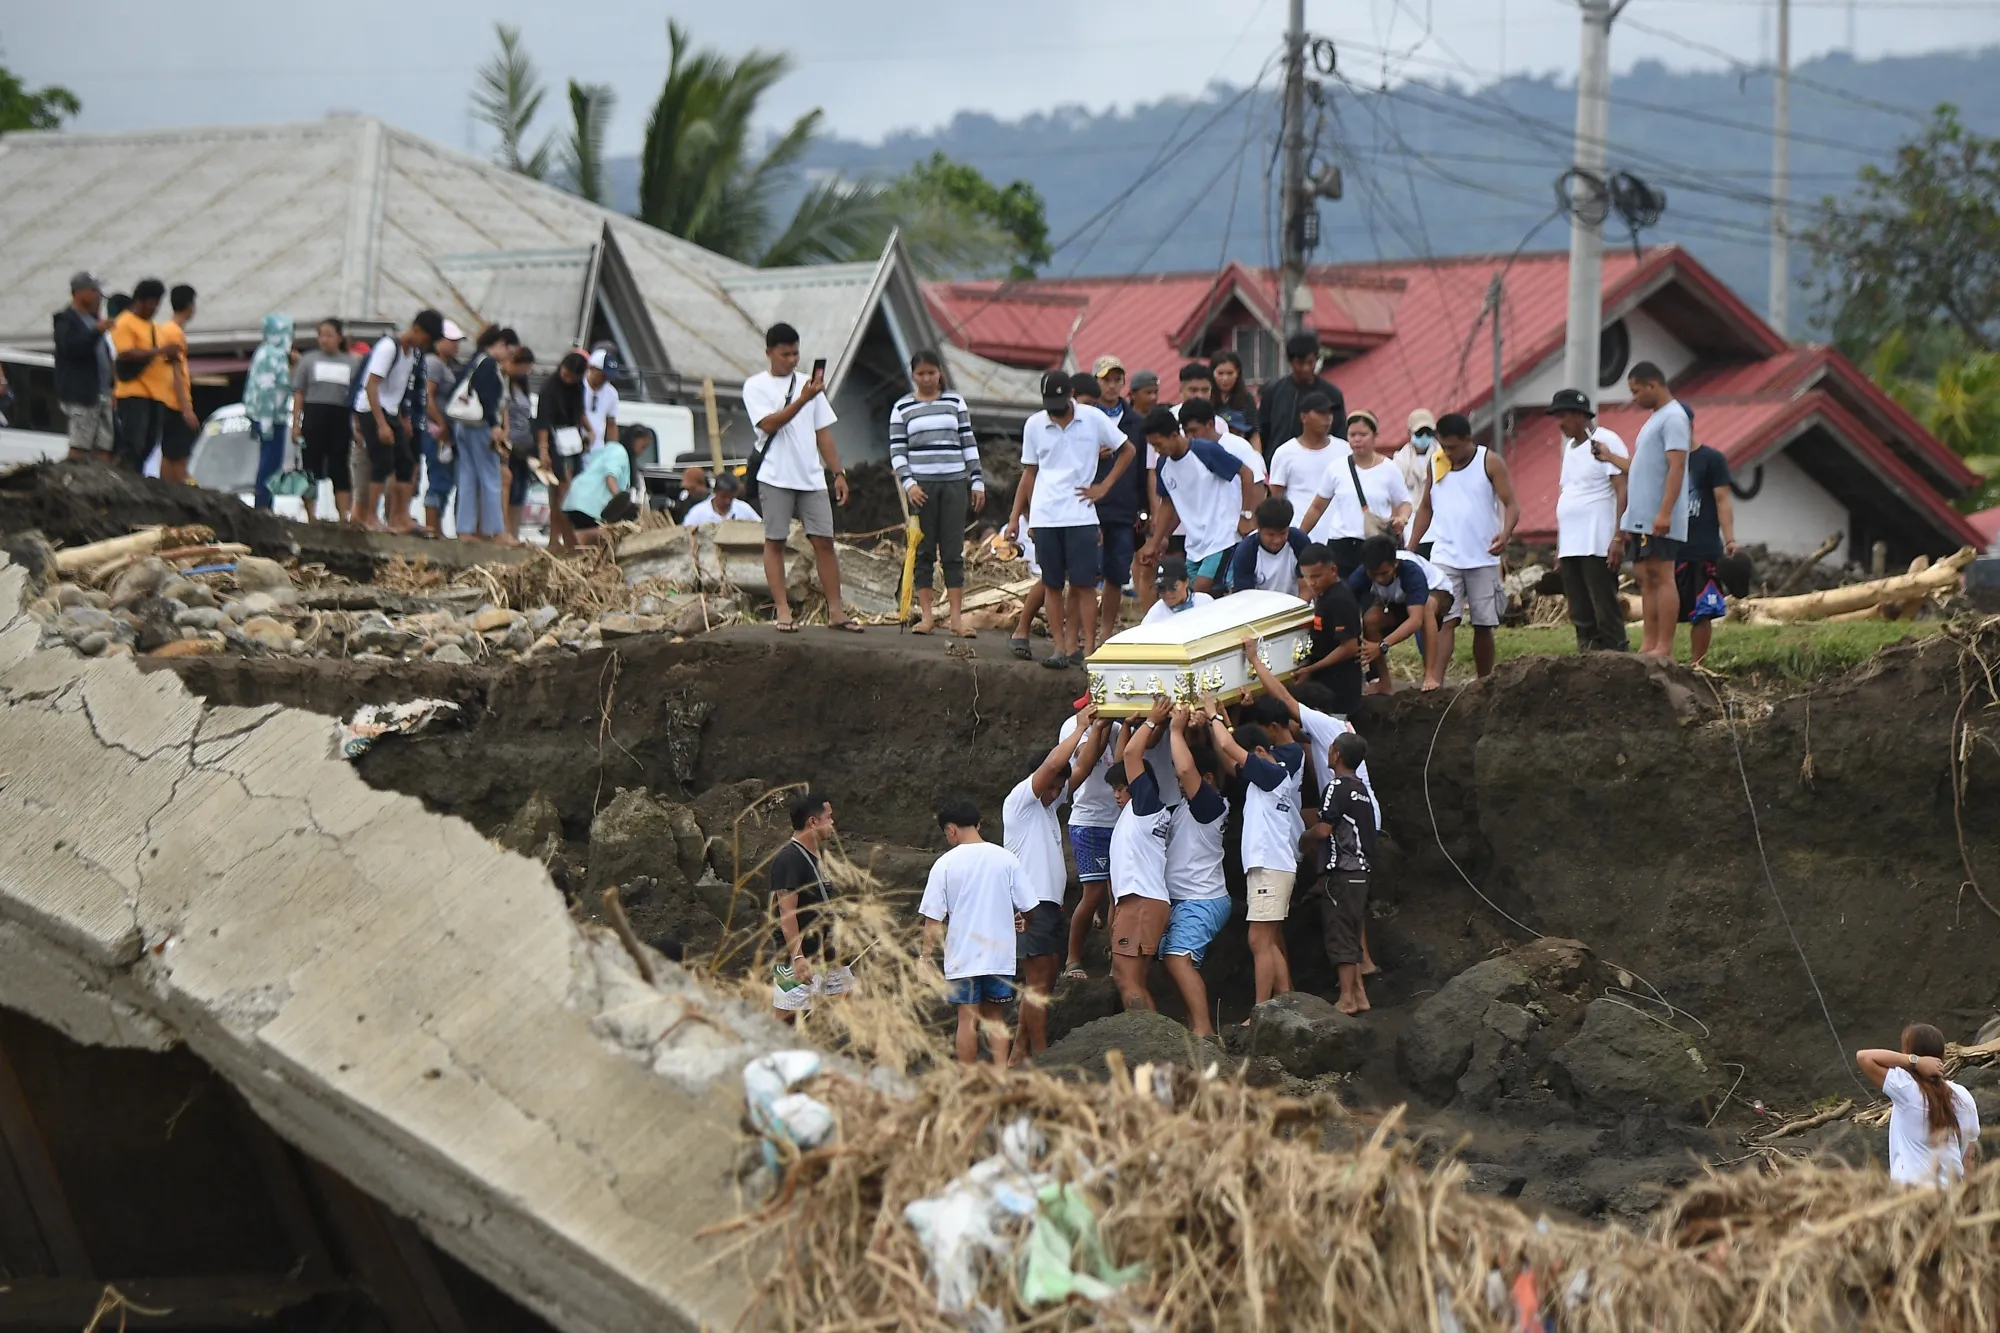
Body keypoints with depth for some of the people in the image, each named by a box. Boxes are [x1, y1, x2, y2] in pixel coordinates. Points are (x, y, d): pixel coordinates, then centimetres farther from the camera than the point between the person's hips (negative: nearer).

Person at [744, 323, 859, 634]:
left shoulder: (808, 384, 14)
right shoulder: (756, 386, 0)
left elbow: (823, 432, 16)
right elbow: (769, 424, -15)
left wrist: (838, 473, 10)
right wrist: (803, 399, -22)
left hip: (811, 476, 4)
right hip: (775, 476, -4)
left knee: (824, 540, 0)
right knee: (775, 541, -1)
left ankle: (835, 610, 1)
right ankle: (782, 609, 1)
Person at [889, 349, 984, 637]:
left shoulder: (956, 403, 10)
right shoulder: (902, 408, 5)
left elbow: (968, 444, 11)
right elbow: (897, 451, 3)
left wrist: (977, 482, 6)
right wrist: (908, 483, -10)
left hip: (954, 483, 1)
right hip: (921, 485, -1)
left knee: (953, 552, -2)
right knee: (924, 552, 1)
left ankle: (957, 618, -3)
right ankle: (926, 615, 4)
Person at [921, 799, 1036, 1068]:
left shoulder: (945, 864, -6)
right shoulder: (1006, 859, 0)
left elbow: (933, 918, -7)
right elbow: (1025, 907, 5)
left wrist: (927, 955, 0)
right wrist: (1019, 923, 26)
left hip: (962, 955, -2)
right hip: (1000, 955, 2)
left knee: (968, 1019, 3)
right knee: (996, 1017, 12)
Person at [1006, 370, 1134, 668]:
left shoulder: (1093, 419, 0)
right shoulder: (1034, 426, 6)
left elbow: (1127, 452, 10)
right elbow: (1029, 474, 14)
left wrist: (1104, 487, 3)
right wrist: (1015, 516, 10)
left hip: (1080, 515, -2)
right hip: (1044, 517, 2)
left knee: (1083, 584, -5)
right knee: (1052, 585, 2)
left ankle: (1086, 648, -3)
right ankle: (1060, 647, 6)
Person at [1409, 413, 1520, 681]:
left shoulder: (1490, 463, -4)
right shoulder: (1436, 464, 6)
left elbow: (1511, 504, -9)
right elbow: (1426, 508, 15)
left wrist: (1505, 534, -29)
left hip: (1483, 559, -1)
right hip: (1445, 558, 1)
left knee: (1483, 624, 6)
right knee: (1445, 620, -11)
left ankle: (1484, 682, 17)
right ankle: (1435, 682, -20)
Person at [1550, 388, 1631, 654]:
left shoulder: (1605, 442, -7)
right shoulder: (1571, 447, 19)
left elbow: (1623, 492, -13)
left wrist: (1619, 538, -20)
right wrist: (1559, 549, 18)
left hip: (1597, 547, -8)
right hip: (1571, 548, 8)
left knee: (1606, 613, -9)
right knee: (1581, 618, 8)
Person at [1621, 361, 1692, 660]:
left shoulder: (1673, 418, -11)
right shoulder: (1655, 419, 20)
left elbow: (1676, 467, -19)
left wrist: (1665, 512, -25)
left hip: (1660, 520, -10)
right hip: (1642, 518, 10)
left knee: (1661, 577, -11)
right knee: (1646, 579, 7)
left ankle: (1664, 648, -13)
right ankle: (1649, 645, 7)